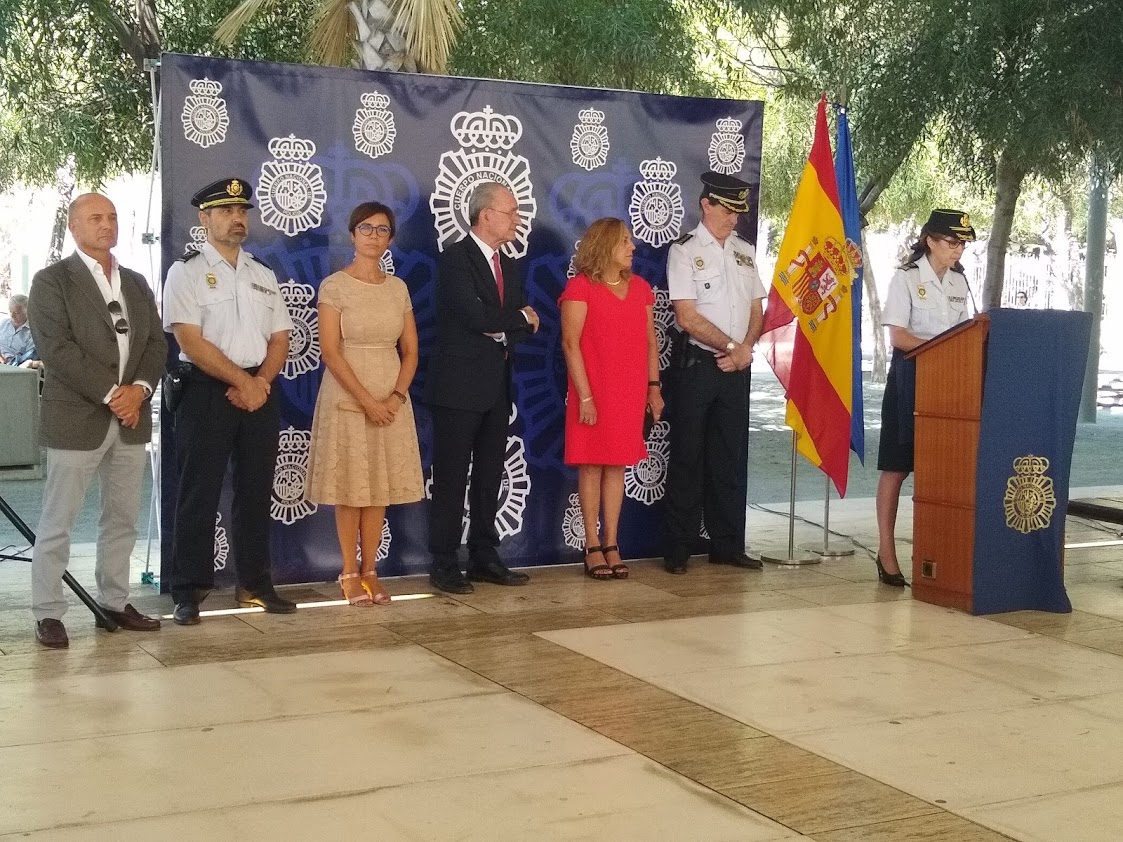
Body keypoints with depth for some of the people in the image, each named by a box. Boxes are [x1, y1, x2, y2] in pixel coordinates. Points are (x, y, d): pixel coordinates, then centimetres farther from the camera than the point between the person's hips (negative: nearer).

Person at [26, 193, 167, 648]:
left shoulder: (136, 283, 16)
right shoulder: (51, 281, -3)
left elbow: (156, 342, 11)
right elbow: (56, 349, -13)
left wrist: (139, 389, -8)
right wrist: (110, 395, -17)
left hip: (132, 418, 6)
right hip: (76, 418, -6)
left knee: (122, 519, 12)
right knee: (57, 522, 0)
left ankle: (114, 601, 22)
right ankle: (48, 612, 6)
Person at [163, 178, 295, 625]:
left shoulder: (263, 275, 14)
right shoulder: (187, 272, -3)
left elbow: (279, 338, 11)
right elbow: (190, 341, -12)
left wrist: (261, 380, -7)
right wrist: (242, 381, -13)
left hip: (260, 392, 5)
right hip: (206, 391, -5)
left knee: (256, 492, 10)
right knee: (199, 494, -2)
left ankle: (255, 584, 19)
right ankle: (189, 592, 6)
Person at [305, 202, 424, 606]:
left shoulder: (398, 288, 8)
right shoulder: (334, 286, -5)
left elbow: (410, 350, 8)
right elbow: (330, 351, -11)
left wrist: (396, 396, -8)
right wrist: (366, 400, -16)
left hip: (391, 400, 4)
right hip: (347, 399, -4)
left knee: (381, 487, 6)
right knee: (350, 487, 0)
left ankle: (370, 571, 14)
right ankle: (350, 573, 9)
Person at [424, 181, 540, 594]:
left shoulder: (510, 267, 15)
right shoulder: (454, 259, -9)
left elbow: (527, 326, 9)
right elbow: (476, 316, -20)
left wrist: (499, 329, -12)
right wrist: (519, 319, -4)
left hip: (496, 388, 7)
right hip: (459, 387, -7)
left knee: (489, 478, 11)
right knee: (451, 480, -2)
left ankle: (484, 559, 19)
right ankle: (444, 564, 4)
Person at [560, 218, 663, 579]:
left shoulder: (640, 288, 12)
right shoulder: (580, 287, -6)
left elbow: (650, 341, 15)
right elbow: (570, 342, -11)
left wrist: (653, 386, 8)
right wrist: (585, 395, -15)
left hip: (630, 393, 5)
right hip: (594, 393, -5)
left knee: (617, 466, 8)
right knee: (591, 465, 0)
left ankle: (611, 544, 13)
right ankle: (592, 546, 7)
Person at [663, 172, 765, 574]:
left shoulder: (745, 252, 13)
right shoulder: (685, 250, -5)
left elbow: (756, 310, 13)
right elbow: (687, 317, -13)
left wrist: (745, 349, -5)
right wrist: (732, 347, -10)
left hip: (735, 367, 5)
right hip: (695, 364, -5)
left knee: (731, 458, 9)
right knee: (687, 457, 0)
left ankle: (728, 545, 16)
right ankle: (678, 550, 6)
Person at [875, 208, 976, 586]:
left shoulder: (959, 281, 11)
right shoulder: (906, 278, -7)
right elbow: (899, 337, -13)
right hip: (911, 375, -5)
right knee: (897, 466, -2)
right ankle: (886, 551, 4)